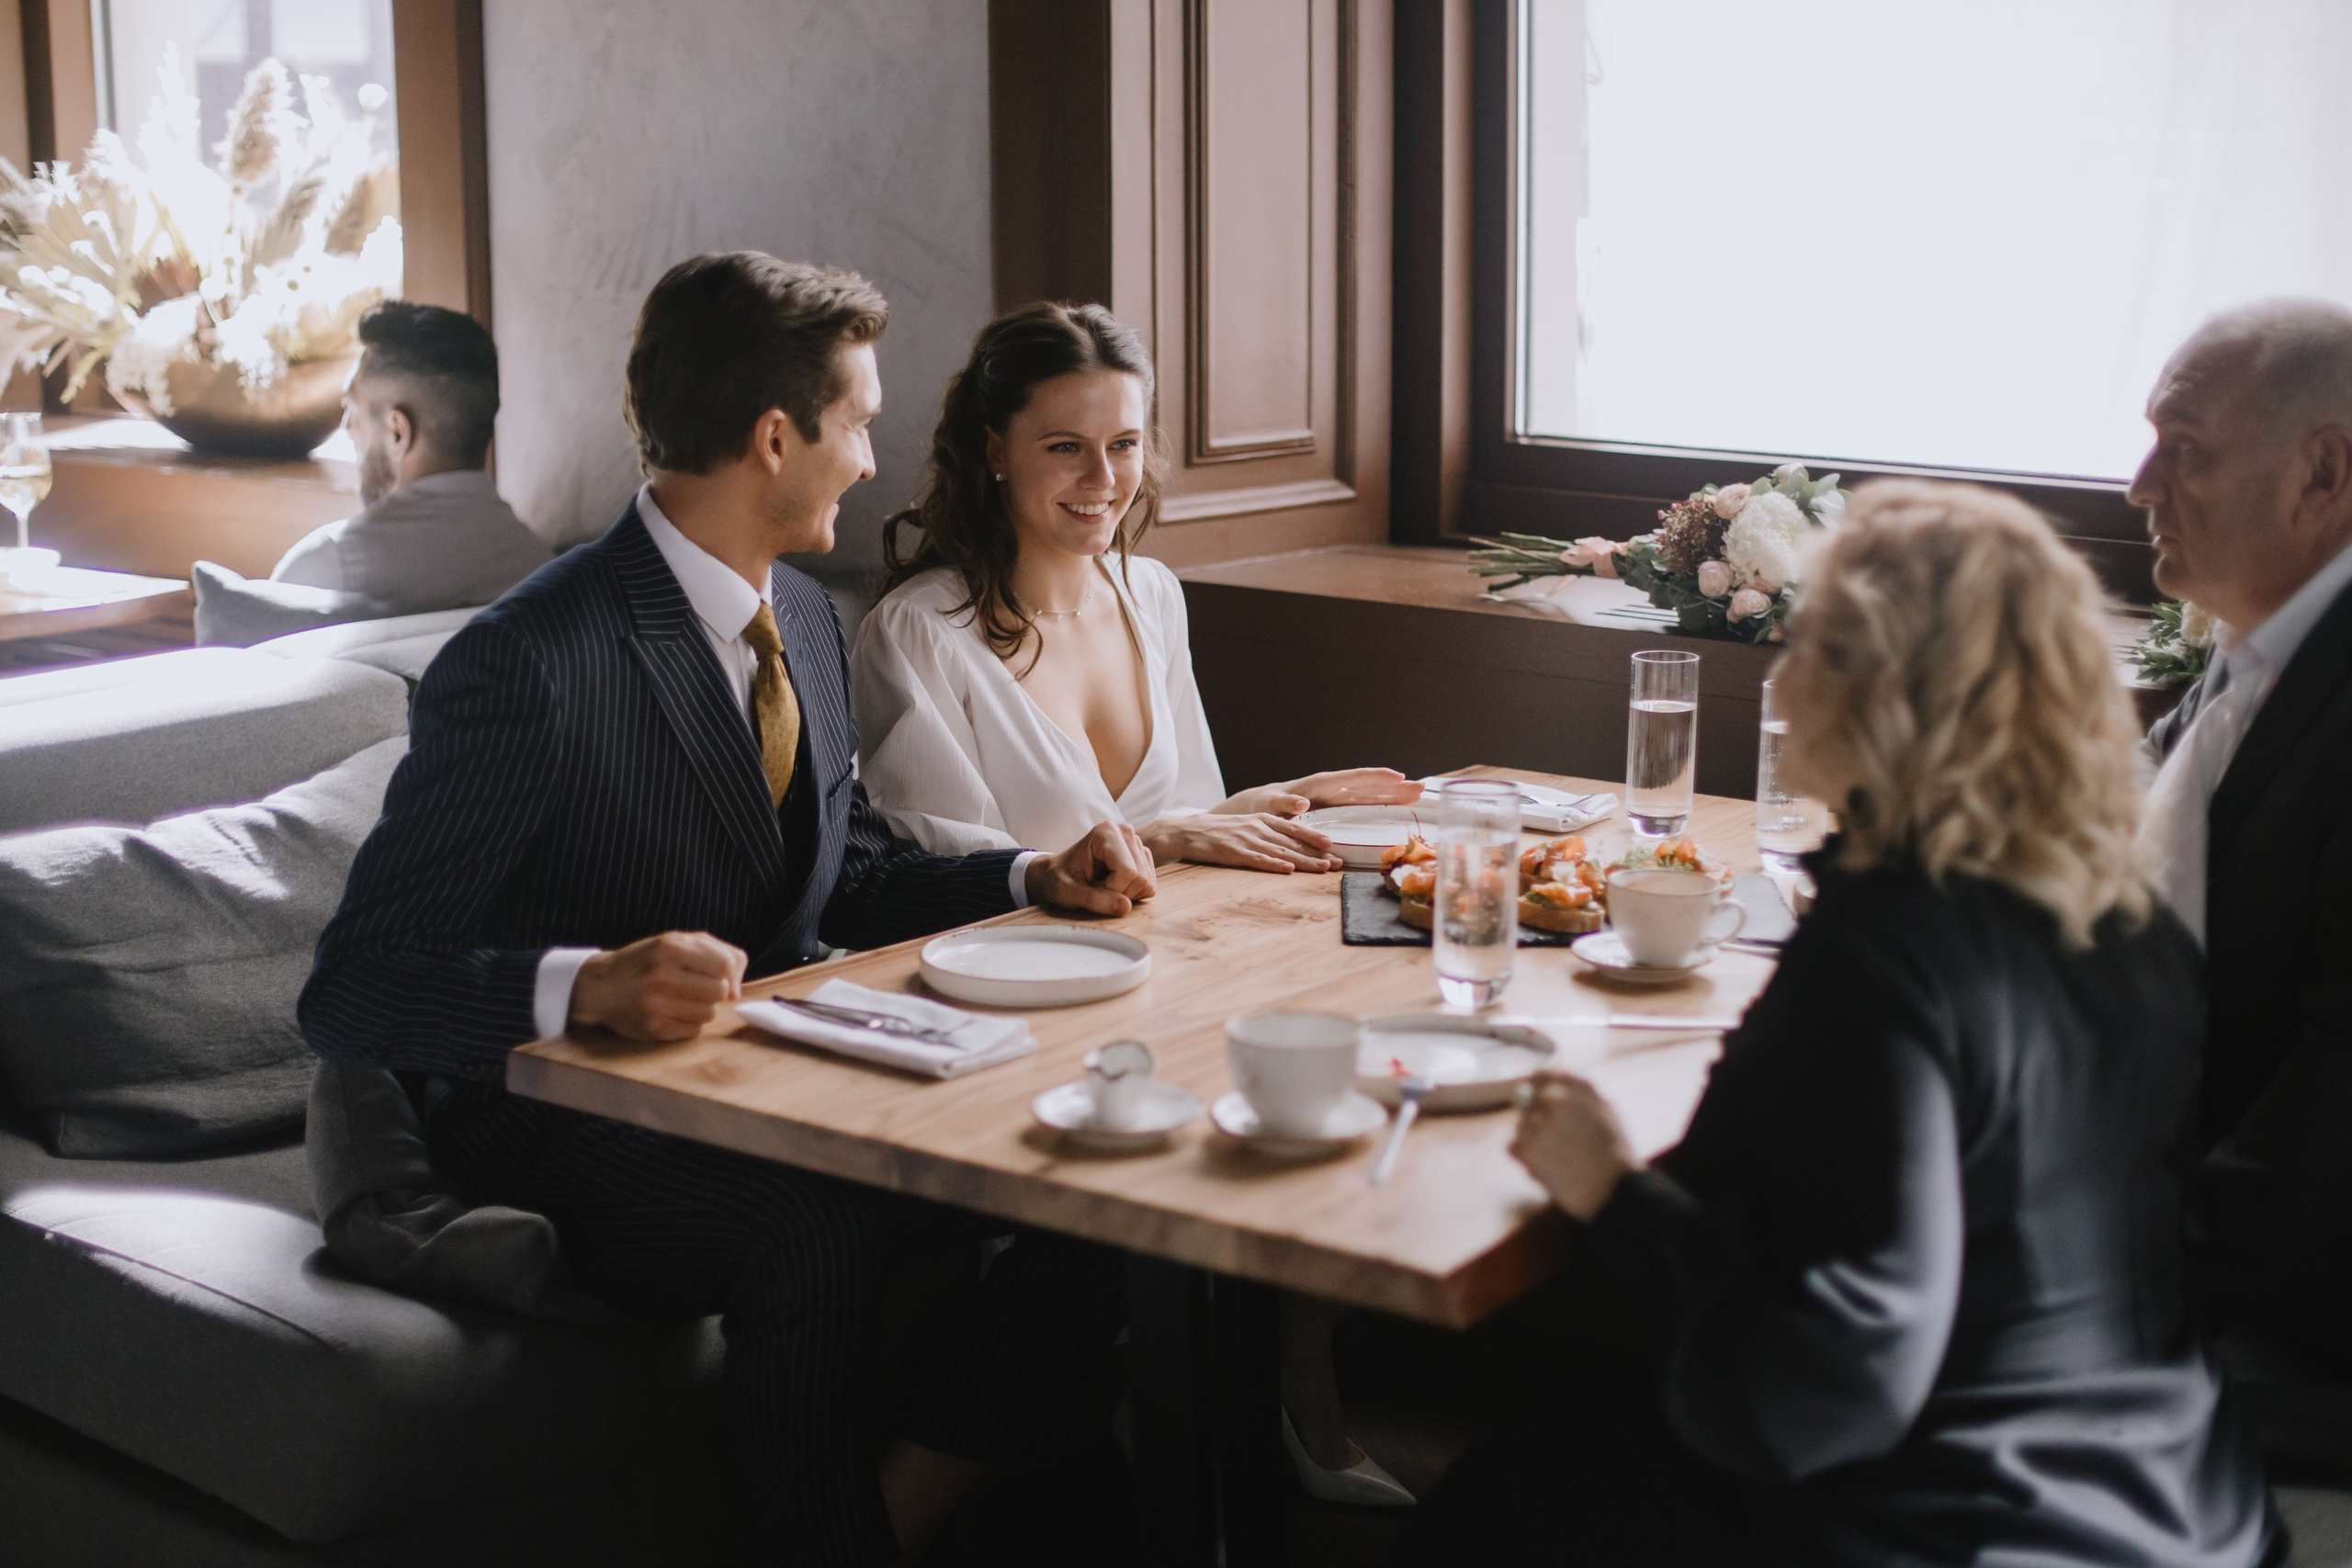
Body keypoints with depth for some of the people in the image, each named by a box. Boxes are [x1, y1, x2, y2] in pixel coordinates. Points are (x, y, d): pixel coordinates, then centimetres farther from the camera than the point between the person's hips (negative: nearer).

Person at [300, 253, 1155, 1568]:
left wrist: (1034, 879, 1)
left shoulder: (803, 618, 8)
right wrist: (583, 984, -41)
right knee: (827, 1224, -36)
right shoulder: (530, 665, -20)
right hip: (570, 1130, -7)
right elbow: (355, 991, -23)